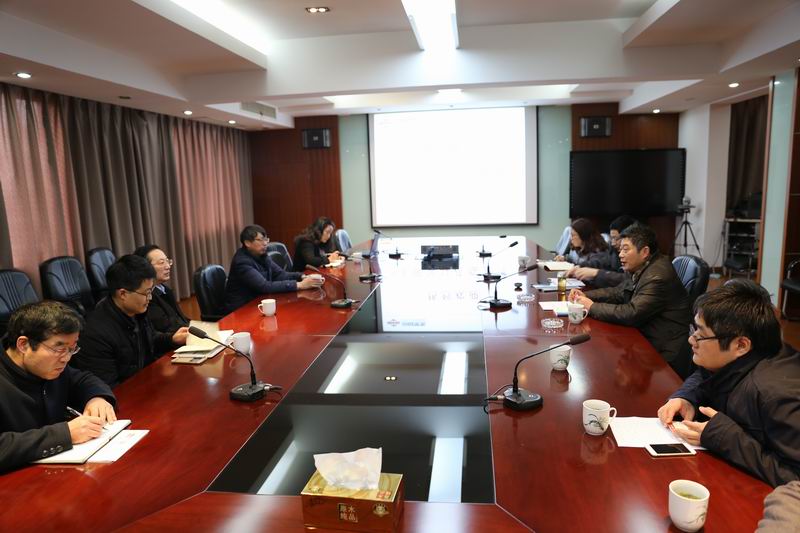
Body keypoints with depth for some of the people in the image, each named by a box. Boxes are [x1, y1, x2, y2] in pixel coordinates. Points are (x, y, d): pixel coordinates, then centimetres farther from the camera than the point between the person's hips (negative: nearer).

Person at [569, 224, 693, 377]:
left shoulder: (658, 277, -23)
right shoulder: (638, 269, 5)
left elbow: (631, 314, -28)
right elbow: (618, 292, 18)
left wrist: (592, 307, -18)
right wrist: (586, 295, 2)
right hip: (645, 338, 8)